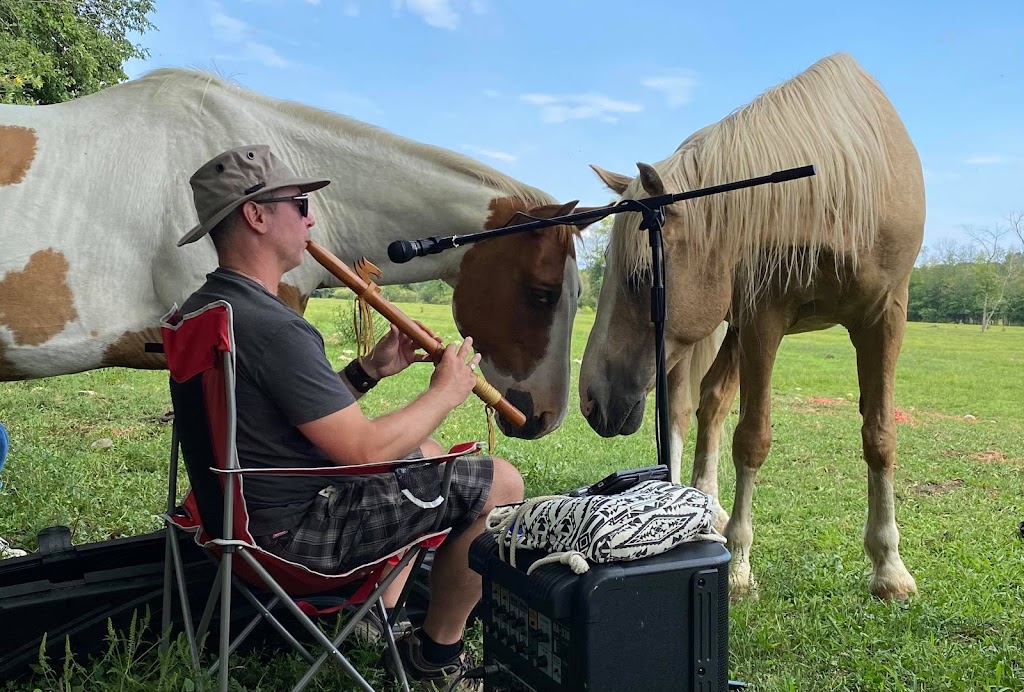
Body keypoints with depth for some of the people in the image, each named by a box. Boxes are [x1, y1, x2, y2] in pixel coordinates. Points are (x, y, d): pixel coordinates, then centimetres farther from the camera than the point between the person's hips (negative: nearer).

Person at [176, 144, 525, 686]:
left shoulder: (202, 310, 7)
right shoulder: (271, 326, -26)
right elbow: (364, 450, -25)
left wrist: (369, 369, 4)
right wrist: (446, 392, -10)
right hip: (297, 532, -10)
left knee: (427, 453, 26)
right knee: (499, 482, -5)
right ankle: (438, 651, 12)